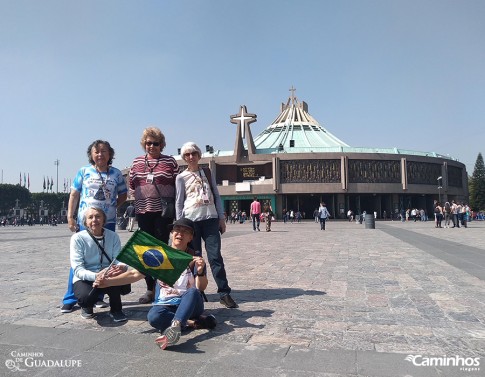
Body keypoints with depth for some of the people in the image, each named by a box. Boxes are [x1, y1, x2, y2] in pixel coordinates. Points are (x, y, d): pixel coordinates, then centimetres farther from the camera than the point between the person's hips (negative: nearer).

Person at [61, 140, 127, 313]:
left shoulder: (116, 173, 6)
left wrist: (112, 206, -1)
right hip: (84, 221, -1)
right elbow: (74, 195, 4)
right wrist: (70, 217, -1)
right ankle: (70, 299, 10)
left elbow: (123, 195, 14)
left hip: (108, 222, 2)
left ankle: (98, 296, 20)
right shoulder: (83, 172, 3)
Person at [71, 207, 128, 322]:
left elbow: (119, 260, -9)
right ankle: (87, 306, 7)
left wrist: (122, 267, -36)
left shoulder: (113, 236, -5)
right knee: (86, 296, -34)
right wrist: (96, 276, -37)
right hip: (85, 279, -1)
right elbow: (78, 269, -18)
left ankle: (115, 309, 0)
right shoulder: (78, 238, -12)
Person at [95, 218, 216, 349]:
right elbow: (135, 274, 1)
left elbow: (201, 288, -9)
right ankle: (191, 322, -20)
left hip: (189, 304, -1)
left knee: (193, 292, -35)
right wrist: (108, 282, -11)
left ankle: (174, 326, -50)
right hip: (165, 305, 1)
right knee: (153, 316, -33)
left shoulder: (195, 257, -2)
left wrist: (200, 271, -31)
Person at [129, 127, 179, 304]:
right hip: (143, 211, 3)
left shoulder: (169, 161, 3)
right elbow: (131, 185, 19)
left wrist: (172, 204, -4)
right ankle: (150, 288, 18)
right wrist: (140, 198, 8)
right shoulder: (136, 162, 12)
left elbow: (177, 184, 4)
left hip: (163, 211, -3)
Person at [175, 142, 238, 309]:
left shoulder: (207, 173, 14)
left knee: (215, 256, -6)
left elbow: (216, 196, 13)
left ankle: (224, 293, -4)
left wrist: (221, 218, 7)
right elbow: (179, 202, 6)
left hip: (210, 218, 1)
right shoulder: (181, 177, 7)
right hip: (191, 220, -1)